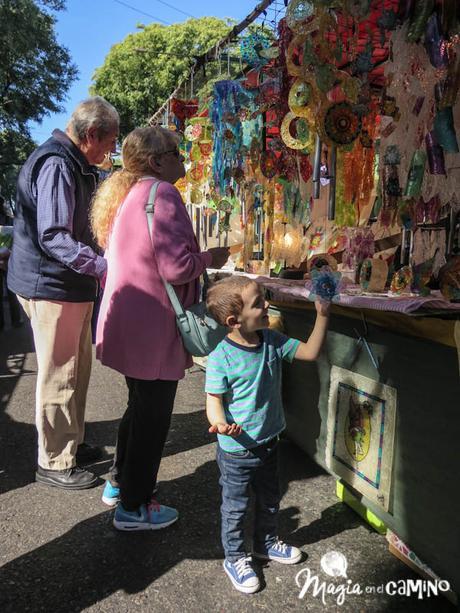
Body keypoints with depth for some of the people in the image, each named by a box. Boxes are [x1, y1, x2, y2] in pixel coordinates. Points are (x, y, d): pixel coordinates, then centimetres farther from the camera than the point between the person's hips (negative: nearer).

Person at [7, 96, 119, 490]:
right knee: (59, 377, -1)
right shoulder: (55, 165, -17)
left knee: (78, 369, 17)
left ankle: (72, 443, 32)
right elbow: (53, 237, -25)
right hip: (52, 287, -10)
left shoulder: (78, 166, 16)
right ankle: (54, 463, 14)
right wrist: (103, 267, -32)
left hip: (74, 285, 10)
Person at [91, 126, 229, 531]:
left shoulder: (124, 194, 14)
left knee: (141, 405, 24)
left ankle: (119, 483, 40)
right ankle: (133, 507, 22)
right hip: (152, 328, -10)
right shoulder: (160, 193, -16)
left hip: (129, 322, 10)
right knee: (153, 414, 5)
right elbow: (176, 267, -24)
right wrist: (210, 258, -6)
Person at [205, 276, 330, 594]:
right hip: (237, 449, -6)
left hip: (269, 442, 6)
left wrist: (322, 315, -13)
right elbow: (214, 399, -20)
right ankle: (235, 558, 39)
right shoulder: (221, 357, -25)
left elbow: (310, 352, -5)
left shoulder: (272, 341, -7)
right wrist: (220, 423, -40)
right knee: (235, 507, 15)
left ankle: (267, 542, 52)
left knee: (270, 499, 26)